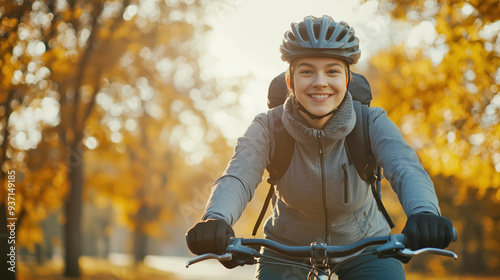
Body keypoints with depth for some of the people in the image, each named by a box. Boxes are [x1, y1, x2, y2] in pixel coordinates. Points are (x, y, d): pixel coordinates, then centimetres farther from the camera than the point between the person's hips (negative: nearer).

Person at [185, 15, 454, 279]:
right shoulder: (268, 127, -18)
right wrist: (215, 219, -58)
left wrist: (424, 212, -61)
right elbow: (237, 176, -34)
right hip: (288, 248, 1)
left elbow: (405, 169, -37)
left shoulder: (371, 123, -19)